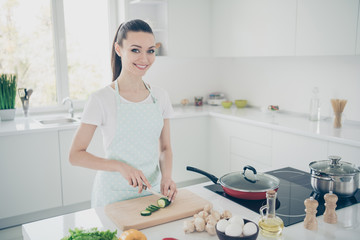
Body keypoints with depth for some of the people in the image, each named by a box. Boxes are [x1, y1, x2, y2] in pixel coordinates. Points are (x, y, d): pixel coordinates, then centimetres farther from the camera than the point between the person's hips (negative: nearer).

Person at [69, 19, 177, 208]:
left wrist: (166, 177, -12)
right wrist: (120, 166, -22)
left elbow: (165, 148, 6)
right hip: (114, 195, -3)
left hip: (152, 190, 4)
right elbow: (75, 155, -11)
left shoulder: (160, 96, 0)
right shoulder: (101, 100, -13)